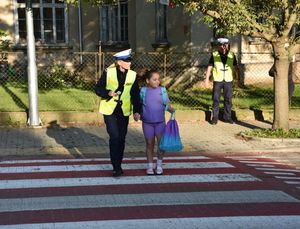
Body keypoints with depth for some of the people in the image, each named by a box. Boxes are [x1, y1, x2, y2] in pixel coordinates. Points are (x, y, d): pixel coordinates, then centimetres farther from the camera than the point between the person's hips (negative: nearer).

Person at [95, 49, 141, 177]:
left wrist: (137, 111, -2)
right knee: (114, 137, -12)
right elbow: (98, 89, -3)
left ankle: (118, 165, 24)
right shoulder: (108, 73, -9)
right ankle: (116, 167, -5)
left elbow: (135, 95, 5)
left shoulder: (133, 75, -1)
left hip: (124, 111, 3)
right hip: (109, 110, -3)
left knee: (121, 138, 10)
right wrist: (108, 93, -21)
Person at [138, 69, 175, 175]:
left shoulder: (162, 90, -2)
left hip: (160, 122, 0)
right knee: (149, 144, 9)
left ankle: (159, 165, 17)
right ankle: (150, 166, 22)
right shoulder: (143, 91, -3)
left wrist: (172, 110, -18)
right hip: (147, 122, 0)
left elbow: (166, 104, 0)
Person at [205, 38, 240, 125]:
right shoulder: (214, 55, -2)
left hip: (228, 81, 2)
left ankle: (227, 117, 14)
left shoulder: (231, 55, 4)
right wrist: (207, 79, -5)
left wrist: (238, 78, 8)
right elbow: (209, 67, 0)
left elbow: (235, 68, 11)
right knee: (216, 99, 0)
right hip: (217, 81, -2)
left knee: (228, 100, 5)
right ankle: (215, 117, 7)